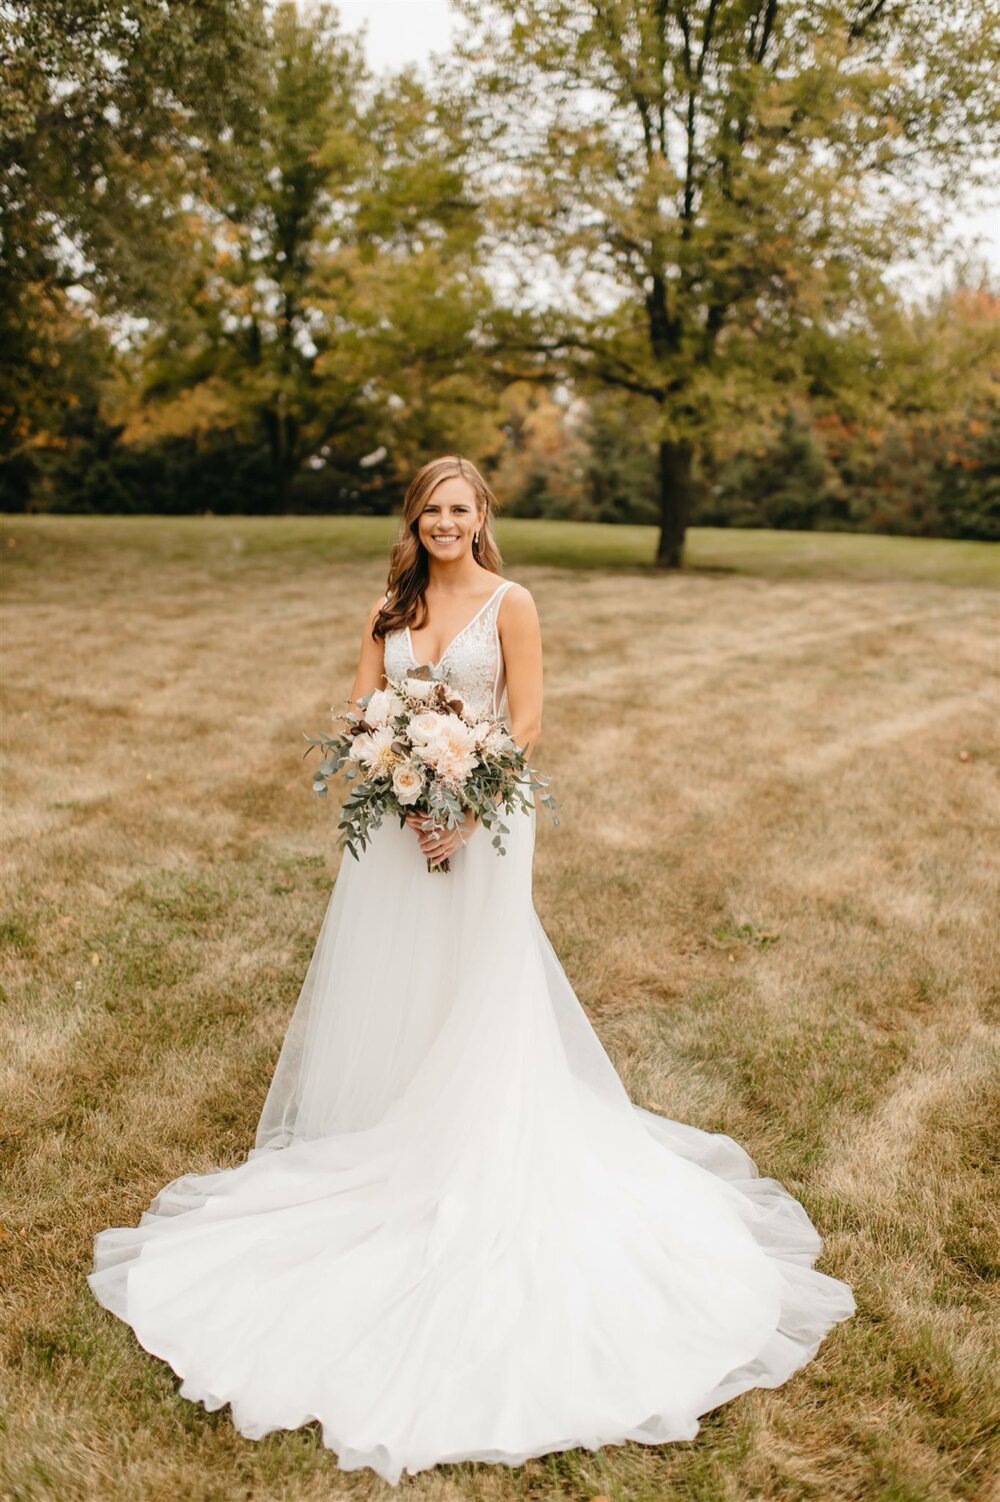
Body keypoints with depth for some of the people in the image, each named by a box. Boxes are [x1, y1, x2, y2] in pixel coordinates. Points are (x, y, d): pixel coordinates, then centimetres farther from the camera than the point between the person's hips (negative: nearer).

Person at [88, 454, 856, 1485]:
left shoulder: (510, 605, -4)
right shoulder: (391, 607, 9)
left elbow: (527, 719, -9)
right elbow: (360, 705, 5)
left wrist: (466, 804, -18)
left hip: (480, 817, -4)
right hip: (397, 816, 4)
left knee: (477, 991, 4)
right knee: (383, 984, 11)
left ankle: (473, 1159, 21)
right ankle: (382, 1138, 29)